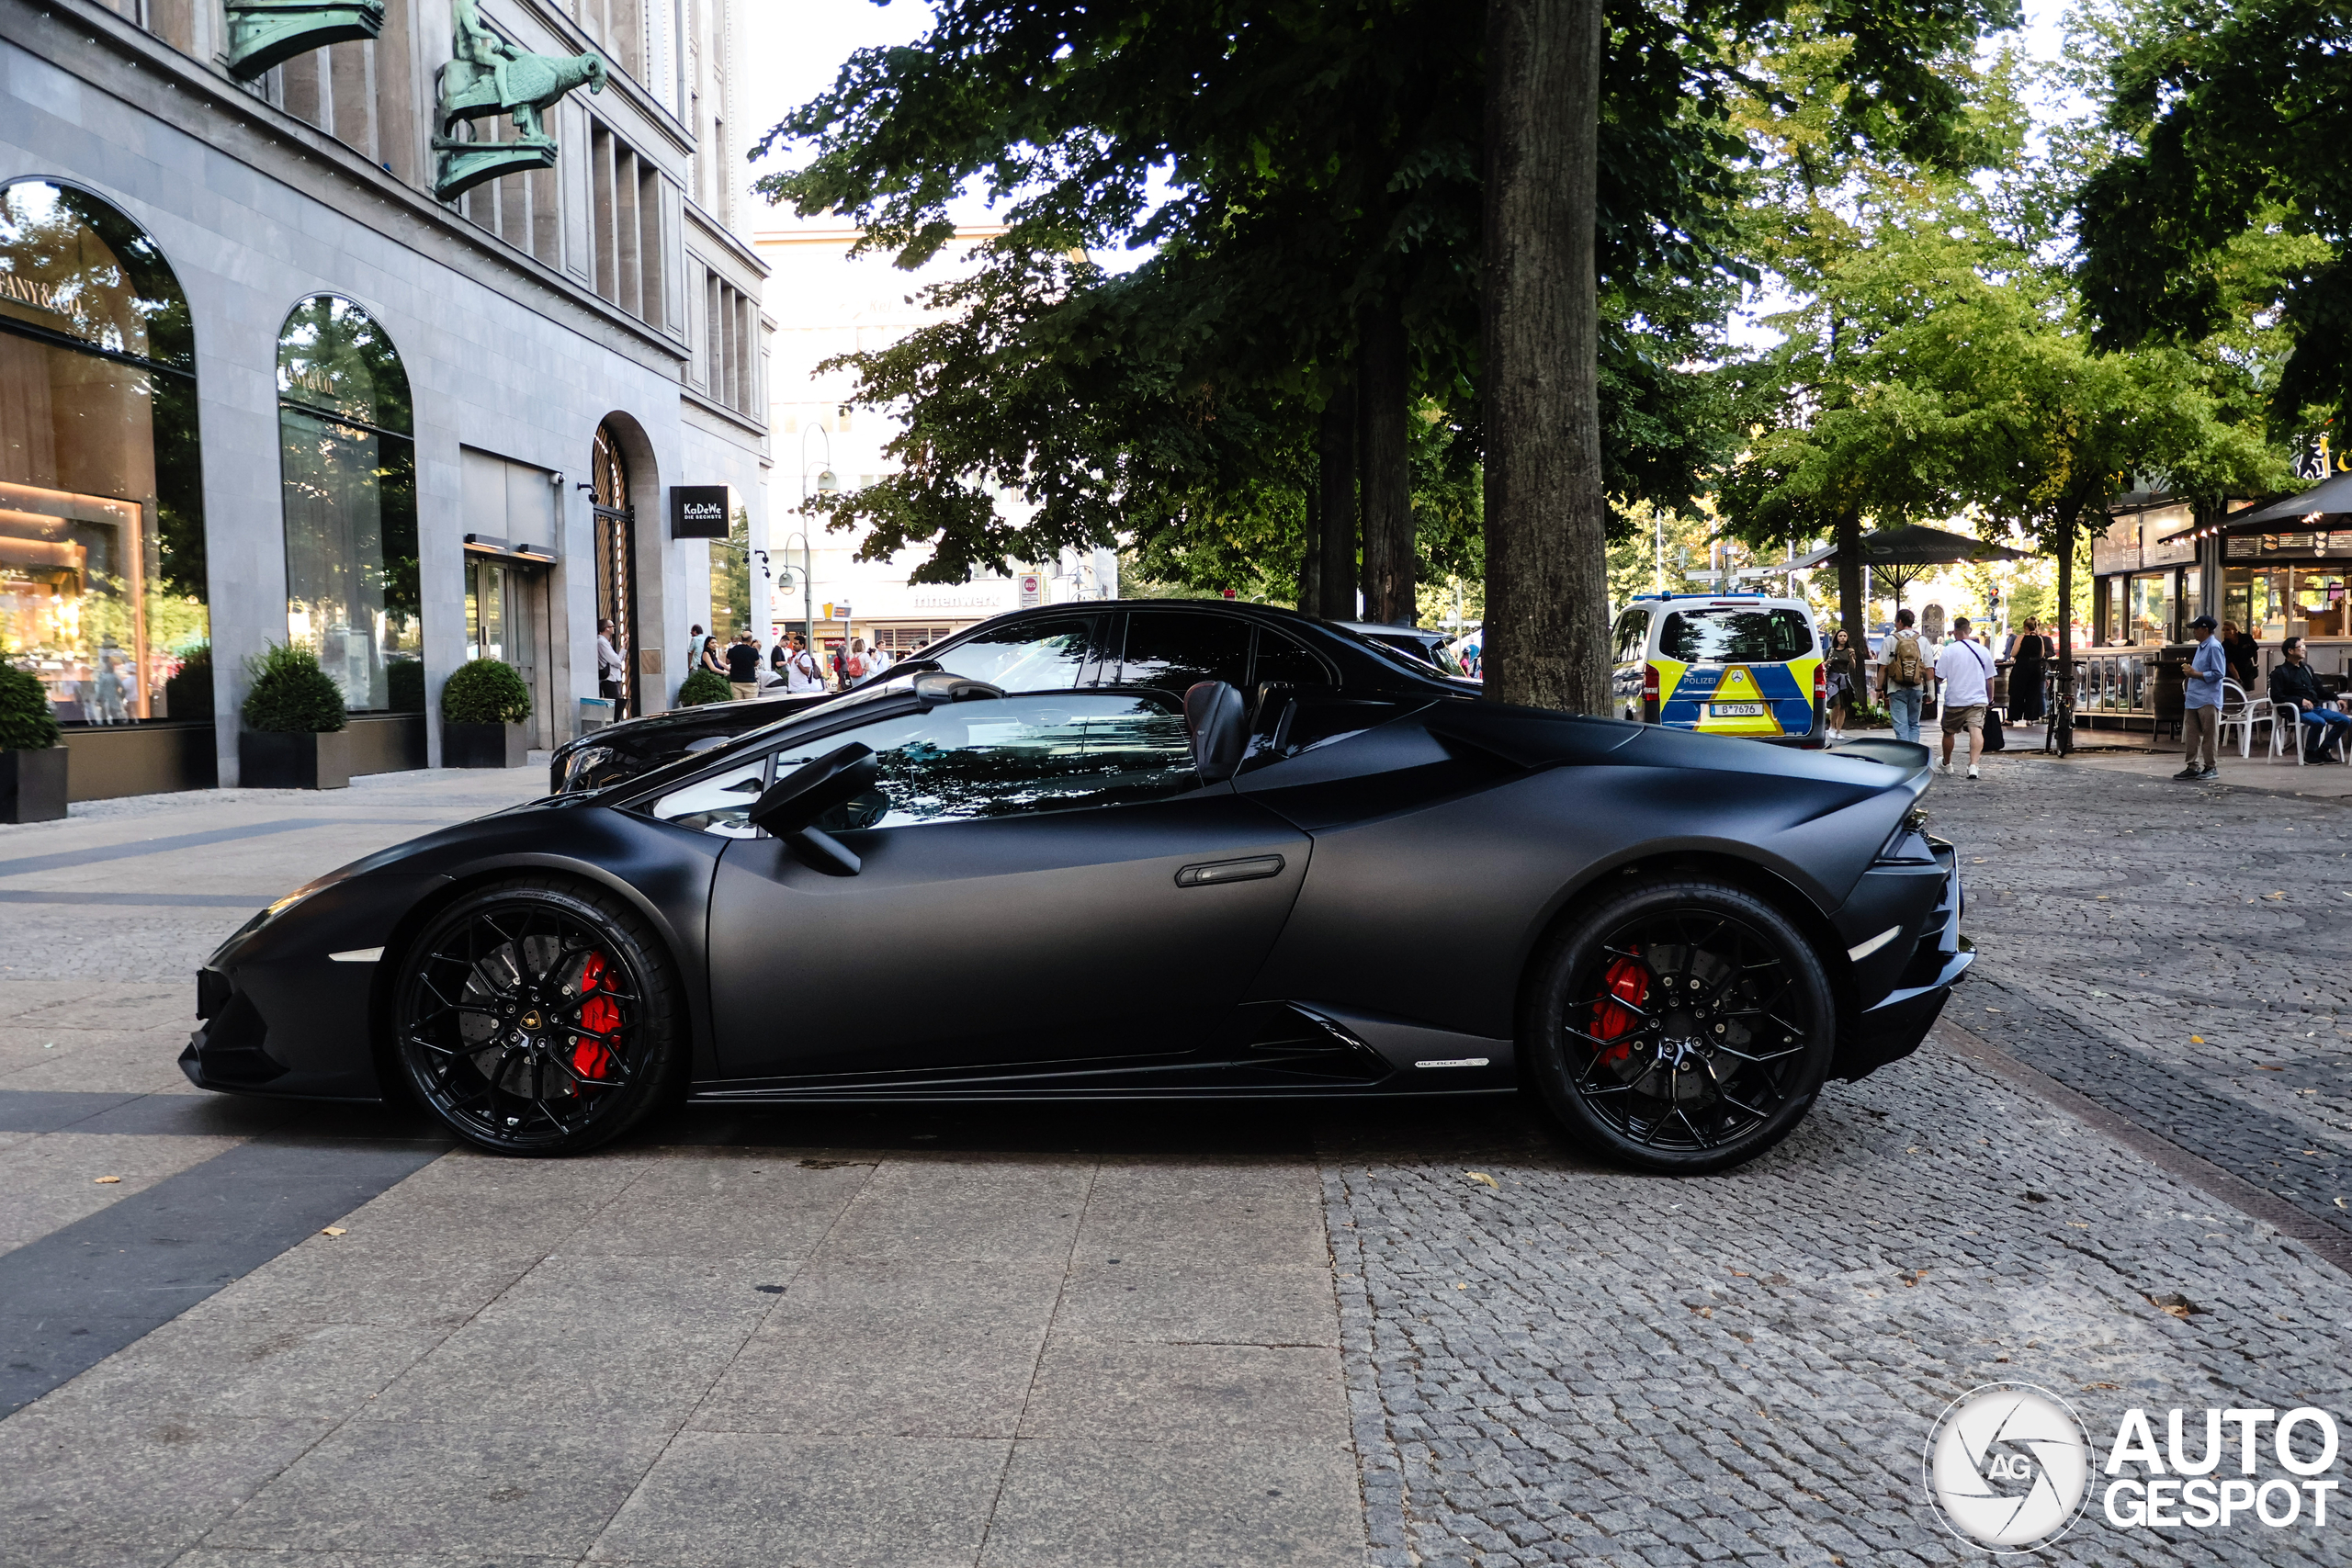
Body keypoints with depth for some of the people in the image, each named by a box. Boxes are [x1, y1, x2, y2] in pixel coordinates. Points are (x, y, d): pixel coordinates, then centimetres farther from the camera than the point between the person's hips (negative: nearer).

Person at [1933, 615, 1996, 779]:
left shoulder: (1949, 650, -7)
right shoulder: (1983, 650, 4)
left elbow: (1939, 678, -6)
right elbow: (1989, 679, 12)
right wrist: (1990, 699, 25)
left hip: (1954, 700, -1)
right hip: (1978, 700, 2)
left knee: (1949, 732, 16)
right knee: (1976, 731, -9)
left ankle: (1946, 765, 34)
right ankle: (1973, 765, -27)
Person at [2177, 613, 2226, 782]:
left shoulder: (2214, 647, -11)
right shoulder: (2201, 647, 18)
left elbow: (2219, 673, -17)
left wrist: (2196, 674, -16)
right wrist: (2190, 672, 11)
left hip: (2208, 700, -9)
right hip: (2193, 698, 9)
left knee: (2209, 735, -1)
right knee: (2191, 734, 9)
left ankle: (2211, 768, 5)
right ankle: (2193, 766, 15)